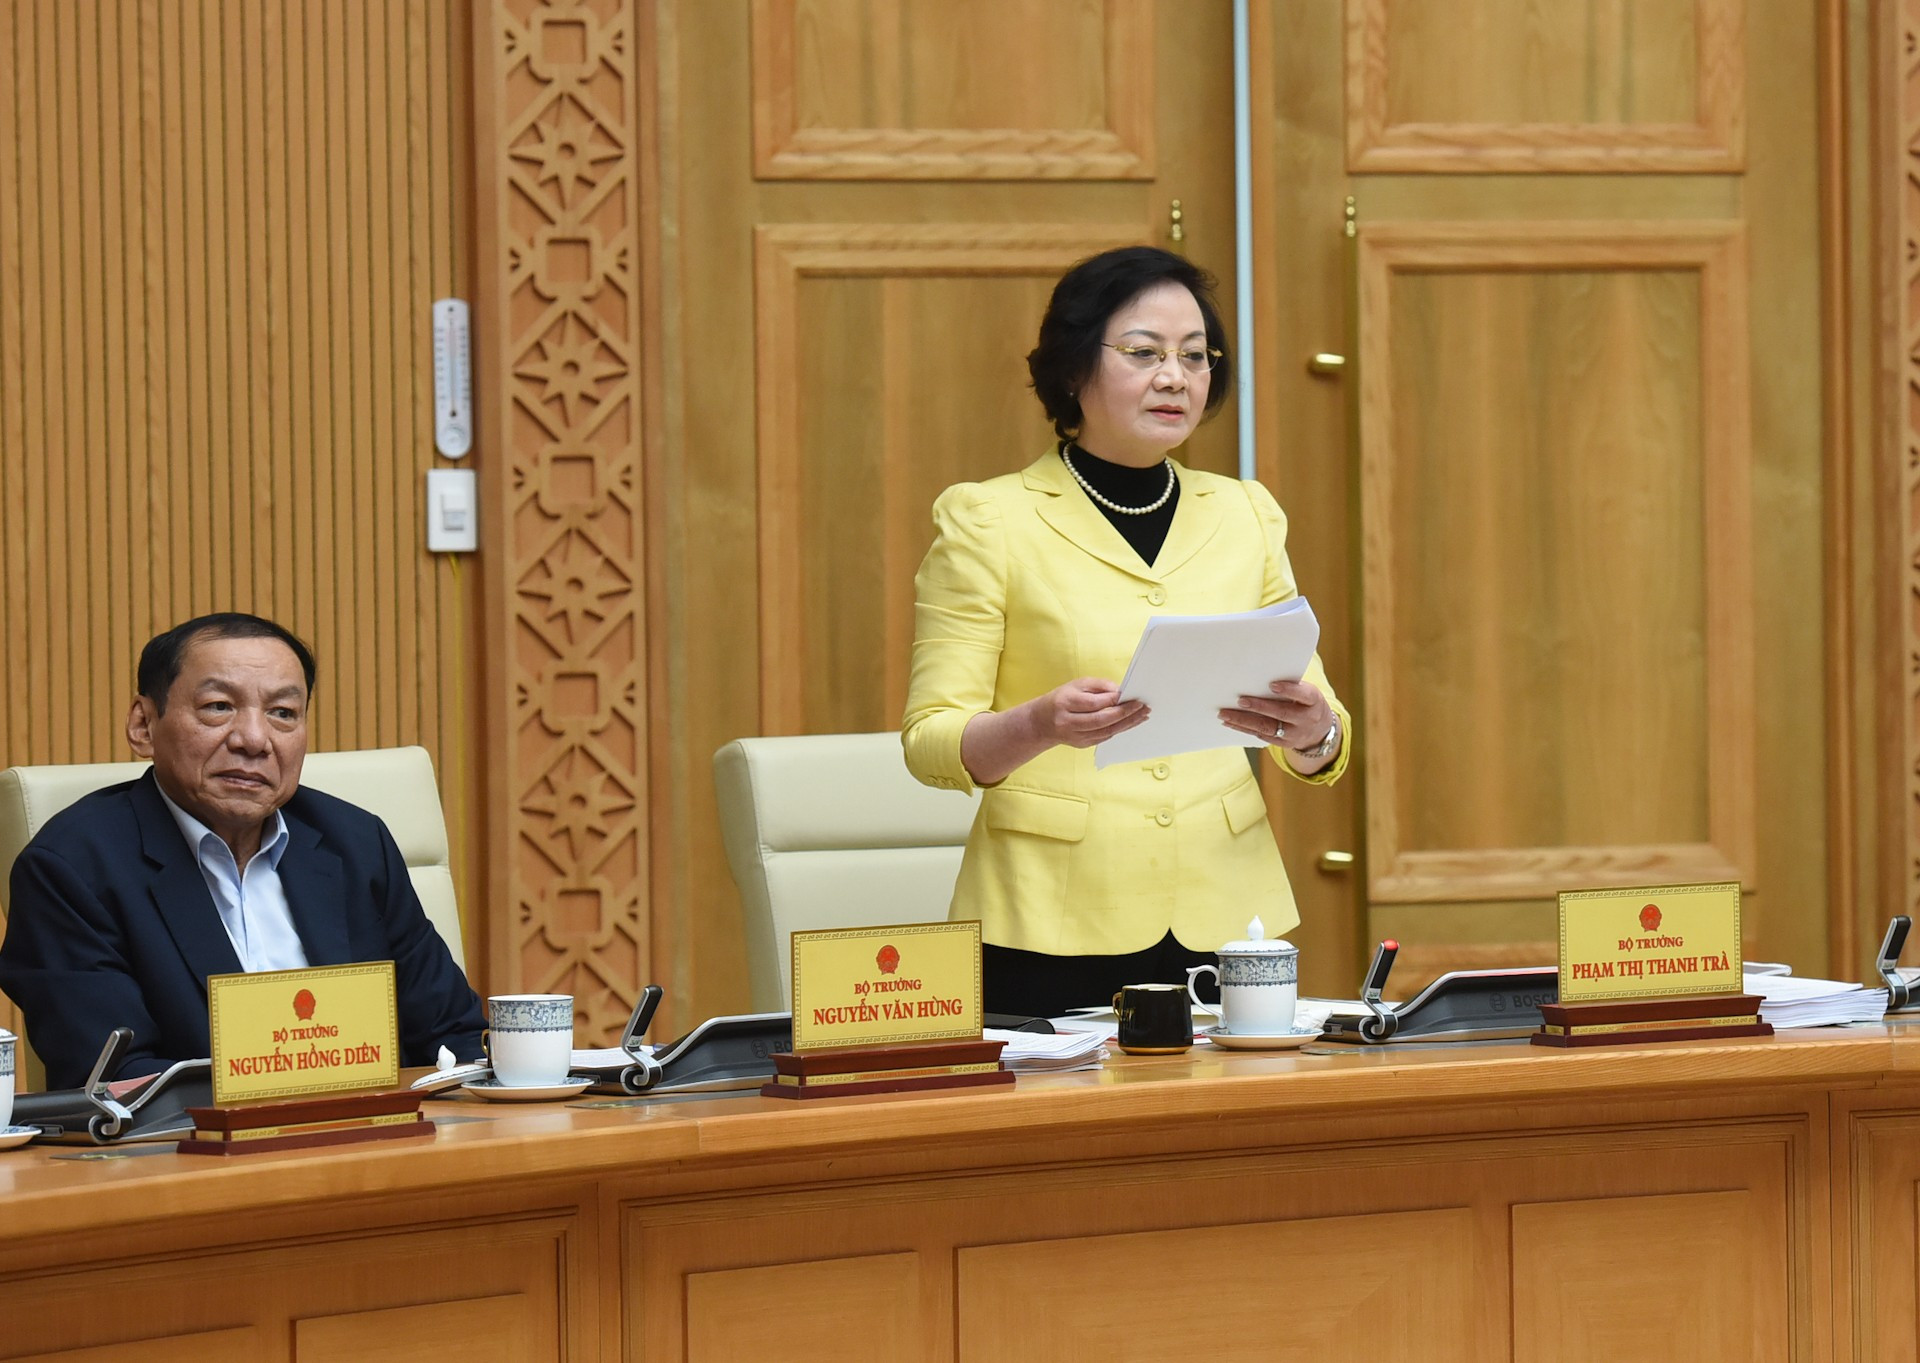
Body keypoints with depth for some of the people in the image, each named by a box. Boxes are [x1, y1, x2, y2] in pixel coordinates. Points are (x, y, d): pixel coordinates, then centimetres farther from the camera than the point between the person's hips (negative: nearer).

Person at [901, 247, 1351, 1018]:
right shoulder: (989, 522, -1)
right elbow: (930, 741, -5)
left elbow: (1319, 753, 11)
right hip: (1056, 925, -3)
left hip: (1223, 917, 4)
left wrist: (1312, 733, -13)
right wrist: (1041, 725, -25)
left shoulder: (1245, 517, 11)